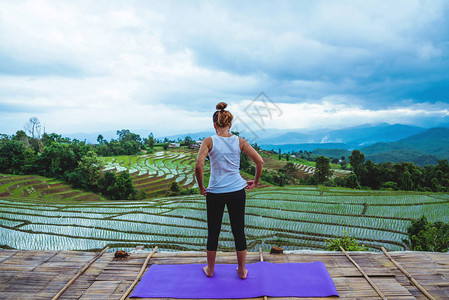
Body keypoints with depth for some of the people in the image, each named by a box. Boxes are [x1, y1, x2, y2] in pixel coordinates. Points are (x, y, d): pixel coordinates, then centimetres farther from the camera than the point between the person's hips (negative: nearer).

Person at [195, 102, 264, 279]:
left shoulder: (209, 141, -8)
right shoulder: (239, 141, -1)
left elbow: (198, 166, -19)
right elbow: (259, 161, -4)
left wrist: (201, 187, -6)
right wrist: (255, 182, 8)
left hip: (215, 193, -1)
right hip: (237, 192, 2)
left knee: (213, 232, 14)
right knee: (239, 232, 13)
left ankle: (210, 270, 31)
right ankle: (242, 271, 25)